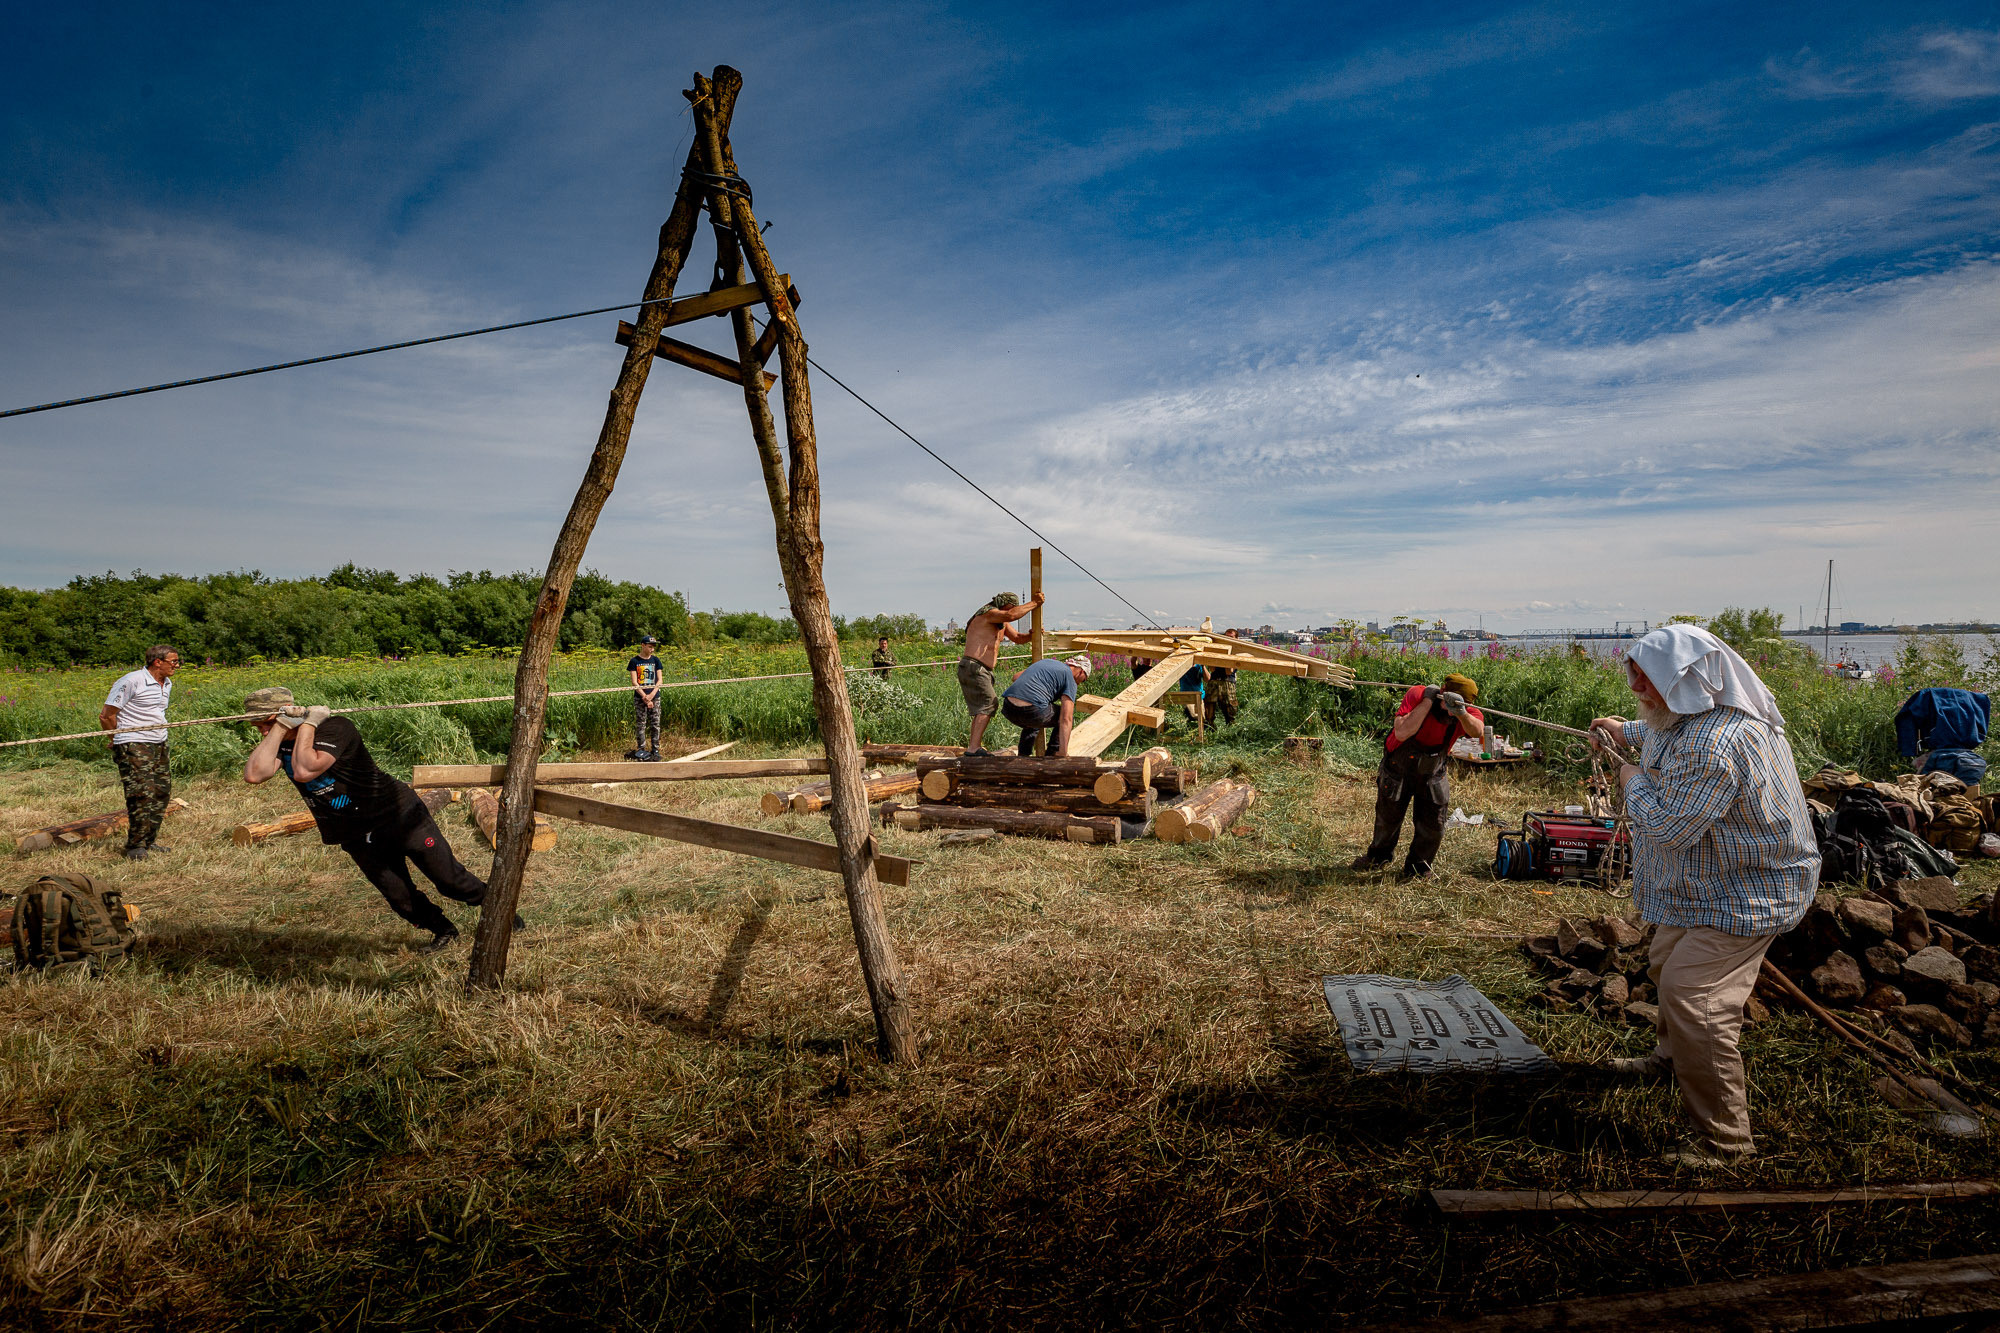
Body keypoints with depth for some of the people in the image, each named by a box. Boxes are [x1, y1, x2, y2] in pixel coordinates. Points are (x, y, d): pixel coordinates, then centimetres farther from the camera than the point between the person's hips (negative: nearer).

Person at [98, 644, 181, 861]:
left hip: (159, 744, 8)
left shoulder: (167, 684, 13)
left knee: (162, 792, 7)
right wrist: (118, 741, 1)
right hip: (134, 746, -8)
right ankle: (135, 847, -3)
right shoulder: (131, 681, -12)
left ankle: (148, 843, 17)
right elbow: (107, 715, -9)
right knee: (142, 794, -12)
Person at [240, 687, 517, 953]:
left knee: (449, 878, 0)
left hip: (398, 816, -6)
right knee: (399, 897, 8)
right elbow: (254, 775, -19)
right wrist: (279, 728, -19)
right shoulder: (280, 744, 0)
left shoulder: (334, 728, -20)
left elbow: (304, 771, -34)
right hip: (356, 838, 6)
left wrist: (307, 724, -24)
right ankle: (443, 931, 30)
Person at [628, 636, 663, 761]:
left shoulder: (655, 660, 6)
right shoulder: (634, 661, -1)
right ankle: (641, 751, 9)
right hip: (640, 698, -2)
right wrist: (645, 698, -13)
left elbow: (659, 680, 3)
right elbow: (634, 682, -6)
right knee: (640, 725, 2)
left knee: (655, 724, 3)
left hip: (654, 697, 2)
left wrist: (651, 696, -11)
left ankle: (655, 751, 9)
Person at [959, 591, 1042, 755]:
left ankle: (974, 747, 17)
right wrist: (1033, 603, -19)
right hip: (973, 668, -11)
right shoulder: (988, 614, -12)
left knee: (981, 709, 14)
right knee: (988, 705, -13)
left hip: (982, 671, 11)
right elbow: (1011, 615, -29)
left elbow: (1018, 638, 23)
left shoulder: (1002, 623, 18)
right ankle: (974, 747, -18)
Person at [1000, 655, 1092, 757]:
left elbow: (1015, 677, 35)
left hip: (1007, 708, 7)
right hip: (1030, 711, -7)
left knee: (1031, 724, 39)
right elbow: (1066, 719, -3)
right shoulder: (1070, 679, 7)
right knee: (1069, 715, 18)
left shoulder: (1046, 661, 26)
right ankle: (1053, 755, 17)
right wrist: (1063, 752, -3)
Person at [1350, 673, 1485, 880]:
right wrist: (1428, 701, -38)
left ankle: (1417, 867, 24)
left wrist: (1460, 712, -61)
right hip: (1397, 770, -2)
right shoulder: (1417, 695, -27)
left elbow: (1477, 730, -42)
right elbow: (1402, 733, -40)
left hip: (1432, 774, 2)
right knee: (1388, 817, 14)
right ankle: (1378, 856, 42)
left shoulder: (1466, 713, -19)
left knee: (1433, 823, 0)